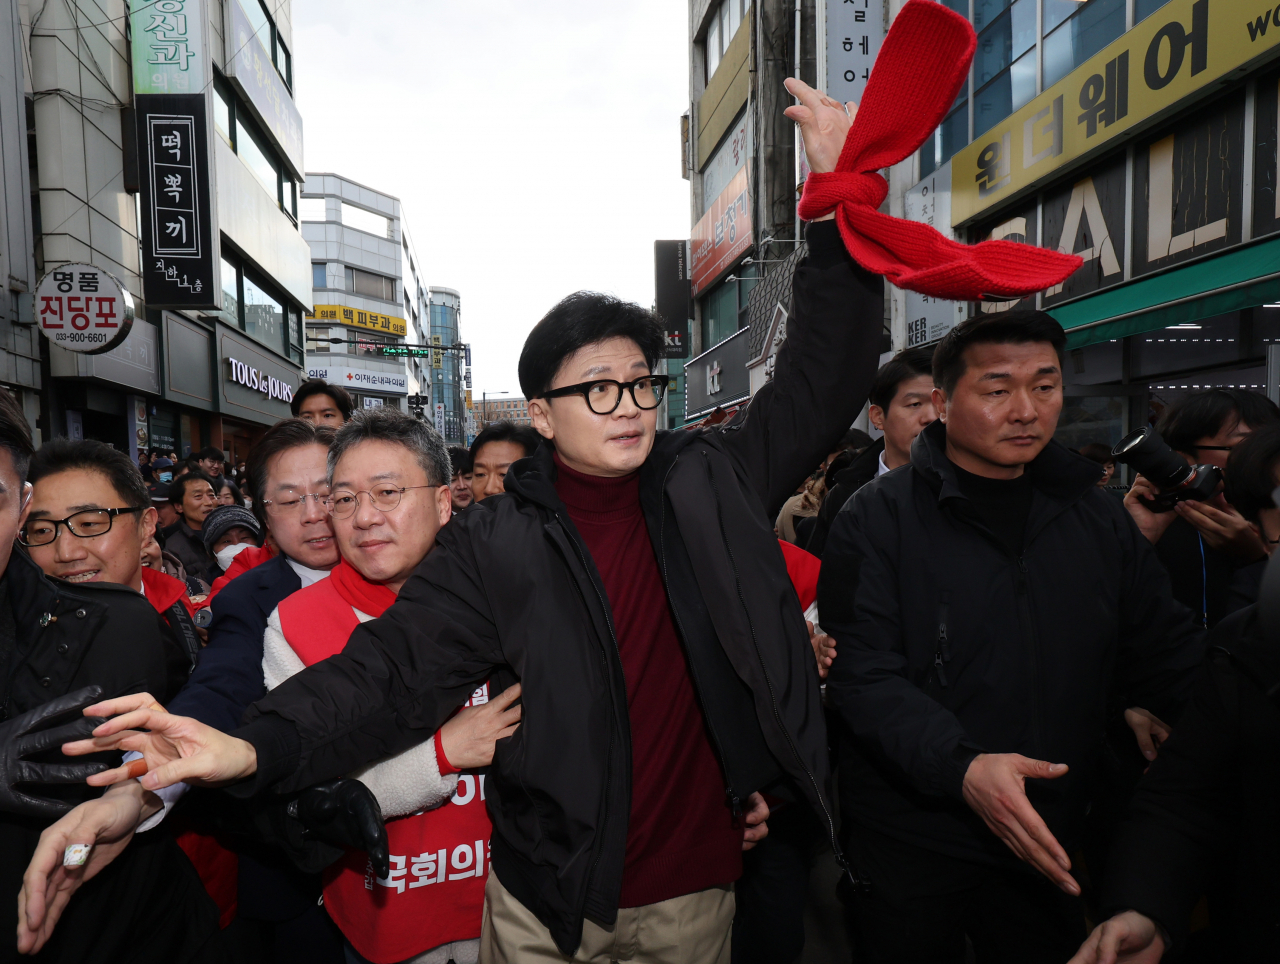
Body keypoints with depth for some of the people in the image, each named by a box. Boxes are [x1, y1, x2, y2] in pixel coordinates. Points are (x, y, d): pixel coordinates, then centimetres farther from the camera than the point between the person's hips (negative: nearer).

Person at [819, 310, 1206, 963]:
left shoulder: (1098, 518, 4)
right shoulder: (878, 518, -13)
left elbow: (1164, 647, 10)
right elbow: (863, 673, -19)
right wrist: (961, 767, -32)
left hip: (1049, 842, 5)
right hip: (910, 842, -4)